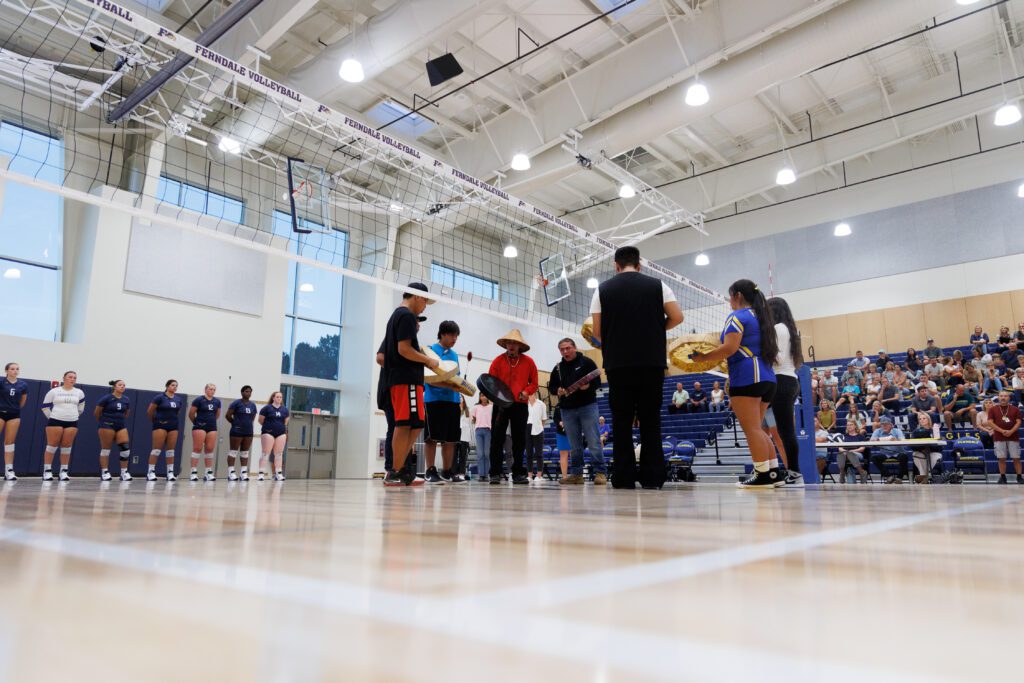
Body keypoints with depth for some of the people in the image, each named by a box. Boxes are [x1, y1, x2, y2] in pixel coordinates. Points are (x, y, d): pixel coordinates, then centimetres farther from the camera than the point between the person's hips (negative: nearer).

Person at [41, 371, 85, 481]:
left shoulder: (79, 392, 7)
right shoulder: (54, 391, 0)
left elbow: (81, 407, 20)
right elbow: (45, 407, 4)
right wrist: (52, 417, 2)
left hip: (72, 422, 2)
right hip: (55, 421, -2)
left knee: (66, 447, 4)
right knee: (52, 446, -2)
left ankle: (64, 471, 8)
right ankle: (47, 471, 3)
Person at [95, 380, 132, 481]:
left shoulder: (126, 400, 6)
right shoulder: (107, 398, -8)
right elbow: (96, 413, 0)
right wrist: (102, 422, 12)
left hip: (121, 426, 5)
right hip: (107, 426, -4)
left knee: (126, 448, -6)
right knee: (106, 449, 2)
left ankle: (124, 472, 1)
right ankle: (104, 472, 10)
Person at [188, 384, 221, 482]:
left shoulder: (217, 401, 8)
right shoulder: (199, 400, -7)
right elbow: (191, 414, -3)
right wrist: (196, 422, 8)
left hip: (212, 427, 5)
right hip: (200, 427, -5)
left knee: (210, 449, 4)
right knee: (197, 448, -6)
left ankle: (208, 473, 8)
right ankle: (193, 472, -3)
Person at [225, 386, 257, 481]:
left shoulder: (253, 405, 11)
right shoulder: (236, 403, -6)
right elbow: (228, 416, -6)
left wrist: (247, 423, 11)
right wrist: (236, 423, 4)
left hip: (248, 432, 6)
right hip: (237, 431, -6)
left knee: (245, 452, 8)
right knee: (233, 451, -2)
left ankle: (243, 473, 12)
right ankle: (231, 473, -1)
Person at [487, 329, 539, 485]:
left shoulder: (528, 362, 5)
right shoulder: (498, 361, 2)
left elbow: (534, 383, 9)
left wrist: (526, 392, -10)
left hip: (520, 405, 1)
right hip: (501, 404, -1)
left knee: (519, 440, 6)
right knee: (497, 439, -3)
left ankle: (518, 473, 15)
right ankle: (496, 473, 3)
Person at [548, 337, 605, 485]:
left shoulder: (586, 362, -1)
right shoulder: (558, 368, 12)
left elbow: (597, 382, -4)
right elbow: (551, 386, 16)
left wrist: (588, 386, -25)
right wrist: (557, 391, -6)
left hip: (587, 406, -4)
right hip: (567, 410, 4)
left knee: (594, 442, -6)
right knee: (574, 445, 9)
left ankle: (600, 472, -2)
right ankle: (576, 474, 15)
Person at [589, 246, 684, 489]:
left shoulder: (603, 289, 7)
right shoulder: (657, 285, 7)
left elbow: (597, 331, 3)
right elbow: (677, 317, 0)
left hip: (618, 363, 0)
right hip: (652, 362, 1)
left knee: (622, 420, 3)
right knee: (651, 419, 6)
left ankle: (624, 478, 1)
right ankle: (652, 477, 4)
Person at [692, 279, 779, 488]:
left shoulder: (738, 316, -4)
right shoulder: (762, 317, 22)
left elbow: (730, 348, -17)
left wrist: (702, 357, -9)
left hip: (747, 377, -9)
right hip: (767, 377, 9)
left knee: (752, 429, -8)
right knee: (756, 429, 14)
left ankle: (763, 475, -10)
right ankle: (775, 472, 13)